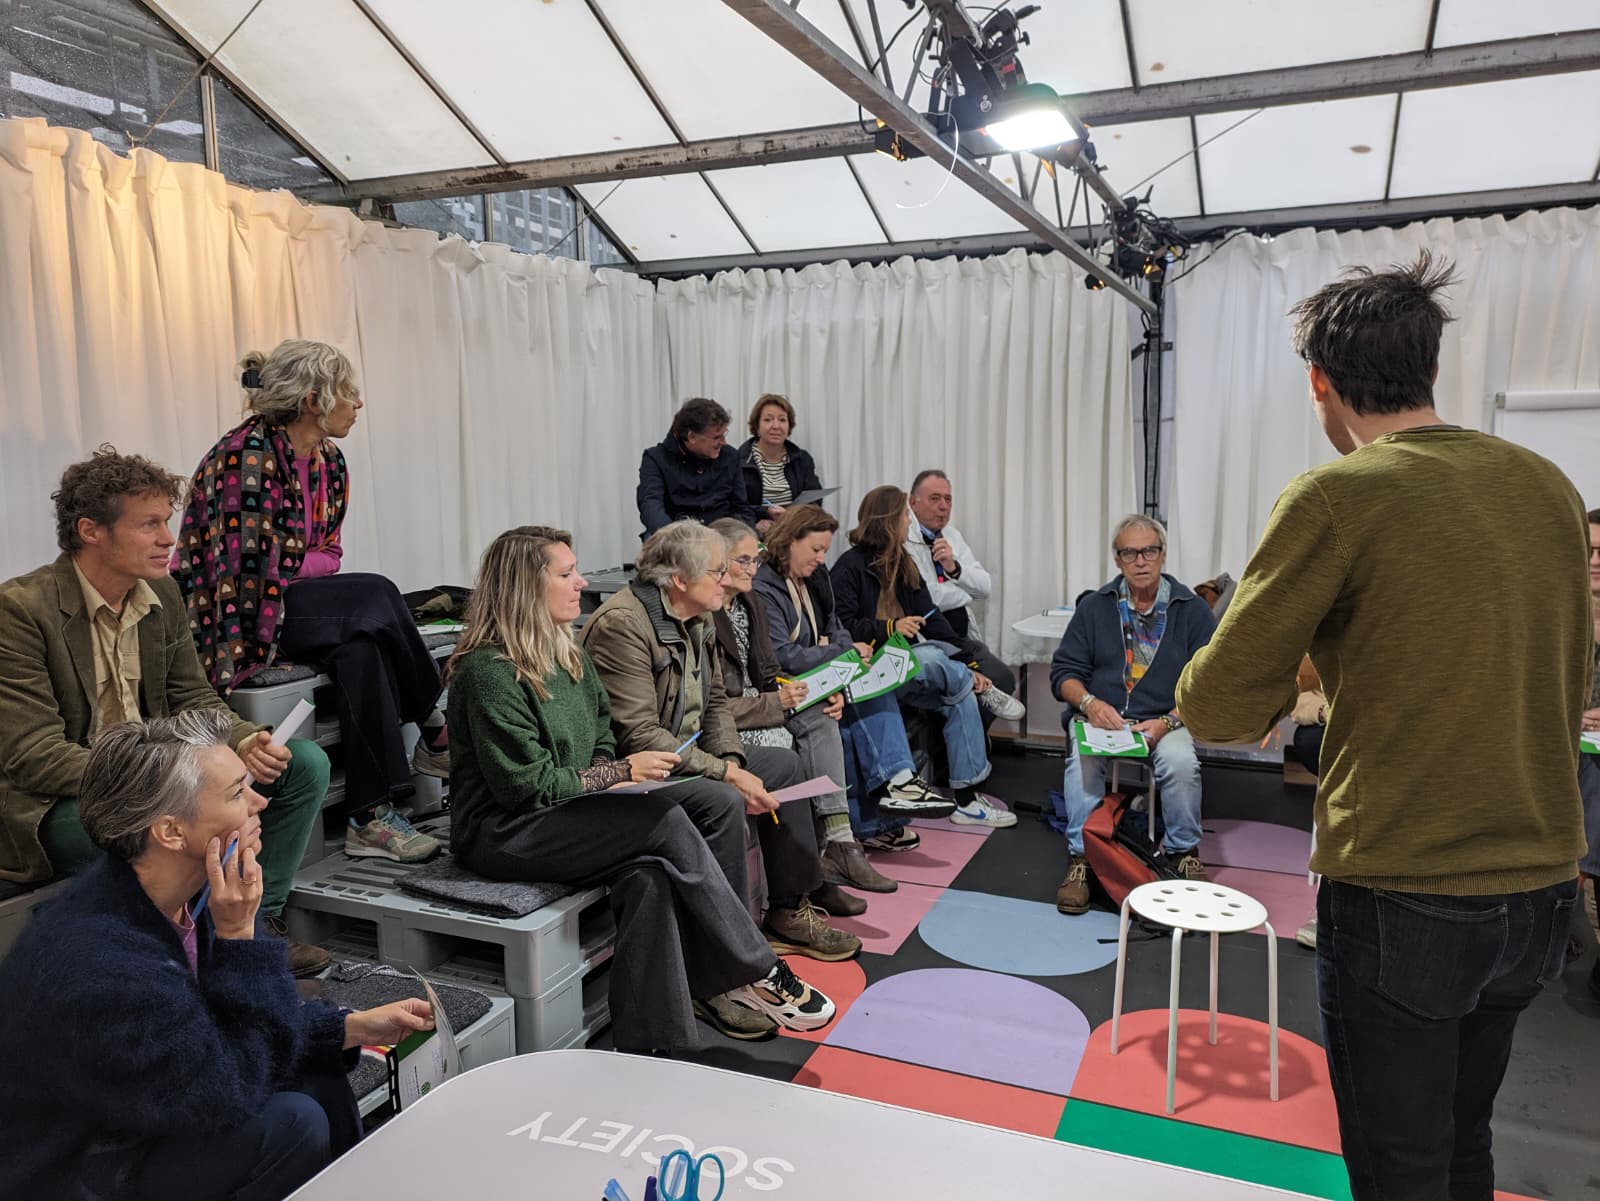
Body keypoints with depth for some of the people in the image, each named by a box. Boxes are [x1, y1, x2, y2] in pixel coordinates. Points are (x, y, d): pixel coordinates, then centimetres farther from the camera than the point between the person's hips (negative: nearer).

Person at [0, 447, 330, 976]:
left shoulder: (162, 594, 4)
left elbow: (193, 700, 9)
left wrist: (244, 743, -13)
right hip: (53, 806, -7)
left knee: (304, 763, -3)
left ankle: (257, 922, 2)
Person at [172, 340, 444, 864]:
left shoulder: (330, 462, 8)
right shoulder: (247, 454, -18)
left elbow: (328, 555, 6)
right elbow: (251, 569, -21)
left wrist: (289, 568, -12)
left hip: (296, 604, 7)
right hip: (227, 617, -7)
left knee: (360, 648, -25)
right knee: (373, 597, -26)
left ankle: (371, 816, -21)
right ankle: (436, 732, -13)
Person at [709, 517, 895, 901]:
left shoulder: (752, 604, 12)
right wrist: (775, 704, -22)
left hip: (760, 709, 8)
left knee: (819, 718, -16)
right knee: (782, 745, -29)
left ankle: (839, 843, -23)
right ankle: (813, 871, -15)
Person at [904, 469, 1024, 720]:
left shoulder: (952, 535, 16)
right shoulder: (903, 539, -9)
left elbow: (985, 587, 9)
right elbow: (925, 599, -19)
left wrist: (955, 568, -12)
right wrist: (966, 591, 1)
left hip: (961, 636, 7)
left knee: (1003, 679, -14)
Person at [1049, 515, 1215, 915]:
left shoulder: (1192, 609, 5)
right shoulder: (1095, 606, 9)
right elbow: (1063, 671, 7)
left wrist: (1167, 722, -17)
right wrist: (1090, 703, -15)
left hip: (1165, 722, 0)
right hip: (1100, 717, 1)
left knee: (1181, 761, -32)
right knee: (1082, 758, -31)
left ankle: (1183, 854, -7)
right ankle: (1080, 859, -19)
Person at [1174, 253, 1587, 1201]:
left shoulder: (1337, 497, -15)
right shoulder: (1548, 487, 4)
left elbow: (1216, 708, -15)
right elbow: (1570, 686, 15)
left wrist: (1291, 675, 6)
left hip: (1402, 901, -6)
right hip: (1542, 890, 6)